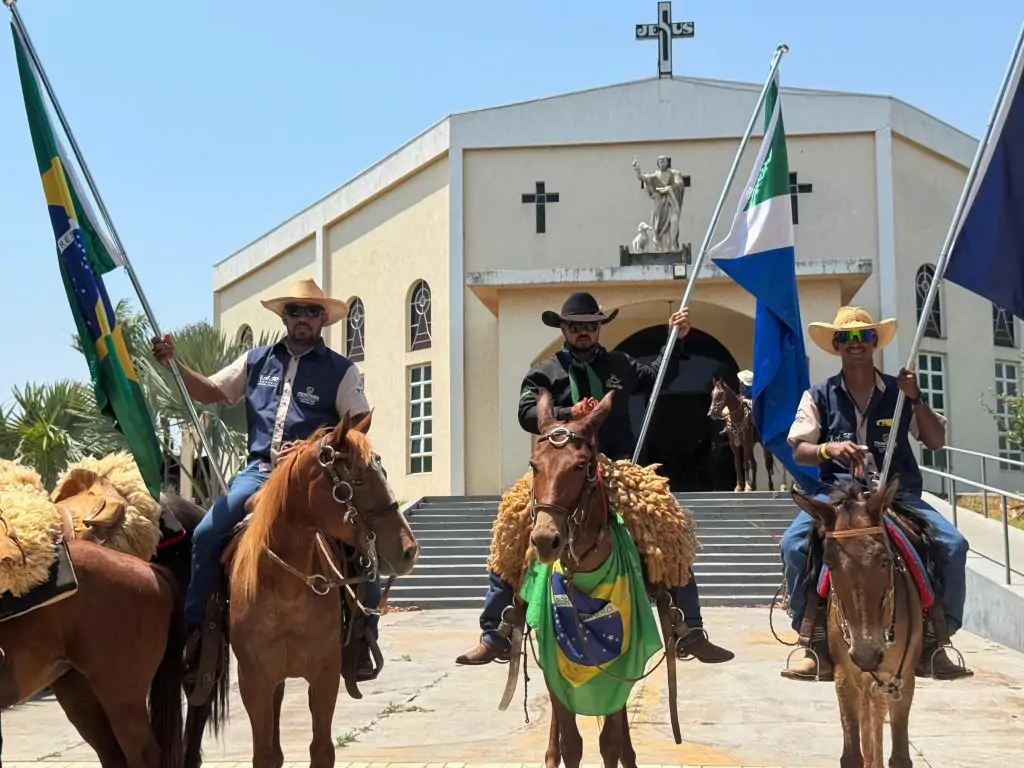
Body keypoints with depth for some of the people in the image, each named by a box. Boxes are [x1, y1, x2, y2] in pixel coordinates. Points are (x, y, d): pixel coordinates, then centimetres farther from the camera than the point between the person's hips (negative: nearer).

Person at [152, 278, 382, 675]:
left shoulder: (340, 370, 4)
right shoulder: (257, 360, 14)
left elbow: (358, 428, -2)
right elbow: (209, 391, 17)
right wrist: (173, 363, 1)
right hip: (259, 471, 3)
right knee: (207, 534, -14)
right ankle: (191, 627, 2)